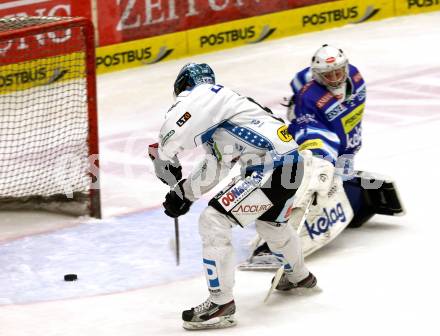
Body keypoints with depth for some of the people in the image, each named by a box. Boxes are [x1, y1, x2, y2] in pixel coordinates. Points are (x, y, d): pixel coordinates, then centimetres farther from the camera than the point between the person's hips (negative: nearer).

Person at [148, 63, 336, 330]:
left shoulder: (201, 94, -5)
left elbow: (175, 130, -21)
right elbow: (215, 170, 25)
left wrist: (165, 160, -5)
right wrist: (185, 193, 16)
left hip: (275, 165, -11)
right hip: (289, 162, 11)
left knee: (213, 222, -12)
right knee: (271, 222, 37)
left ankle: (221, 303, -9)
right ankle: (299, 276, 62)